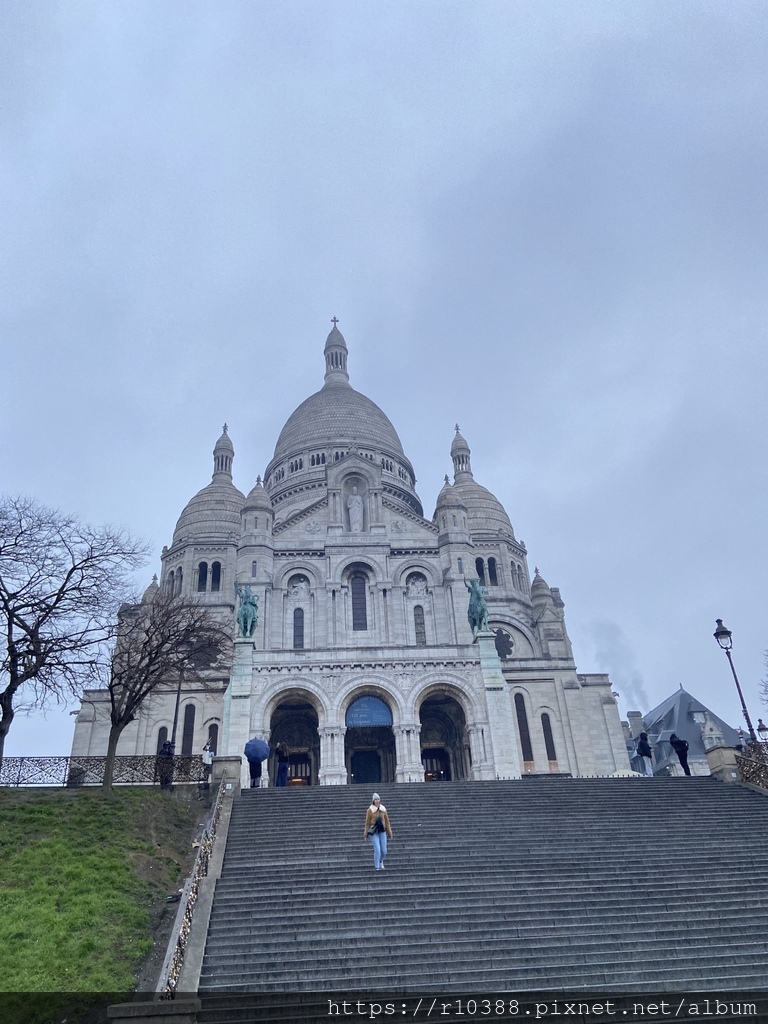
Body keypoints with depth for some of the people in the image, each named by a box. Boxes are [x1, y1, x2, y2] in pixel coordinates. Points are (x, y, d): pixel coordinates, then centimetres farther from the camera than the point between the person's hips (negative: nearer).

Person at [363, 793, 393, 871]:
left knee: (384, 851, 4)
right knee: (377, 850, -13)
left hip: (382, 832, 3)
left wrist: (389, 833, 9)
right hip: (373, 832, -3)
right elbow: (367, 823, -4)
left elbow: (387, 821, 8)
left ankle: (380, 861, 36)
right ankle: (376, 867, 4)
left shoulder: (383, 809, 3)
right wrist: (366, 834, -5)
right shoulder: (370, 810, -7)